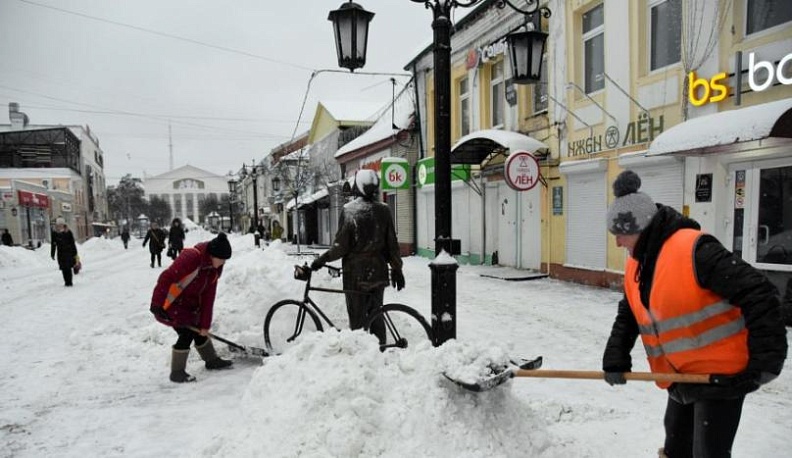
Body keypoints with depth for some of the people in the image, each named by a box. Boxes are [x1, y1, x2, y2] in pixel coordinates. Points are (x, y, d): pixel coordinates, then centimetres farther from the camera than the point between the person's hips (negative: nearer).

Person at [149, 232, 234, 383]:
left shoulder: (214, 269, -4)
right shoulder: (191, 257, -30)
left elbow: (208, 297, -2)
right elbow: (166, 277, -30)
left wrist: (205, 324, -2)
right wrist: (156, 304, -28)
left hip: (189, 304, 8)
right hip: (171, 302, -8)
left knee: (199, 332, 15)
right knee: (187, 334, -10)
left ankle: (212, 360, 34)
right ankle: (177, 373, 5)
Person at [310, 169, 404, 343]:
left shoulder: (348, 210, -10)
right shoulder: (384, 210, 0)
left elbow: (341, 246, -12)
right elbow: (392, 244, 2)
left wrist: (322, 259, 2)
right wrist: (397, 269, 12)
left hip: (356, 273, -4)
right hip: (379, 273, 4)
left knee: (357, 319, 5)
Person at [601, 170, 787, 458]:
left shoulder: (694, 250, -25)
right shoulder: (636, 264, 3)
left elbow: (757, 295, -26)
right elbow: (628, 316, 11)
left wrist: (766, 361, -26)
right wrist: (615, 359, 0)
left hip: (720, 375, -8)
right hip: (681, 378, 8)